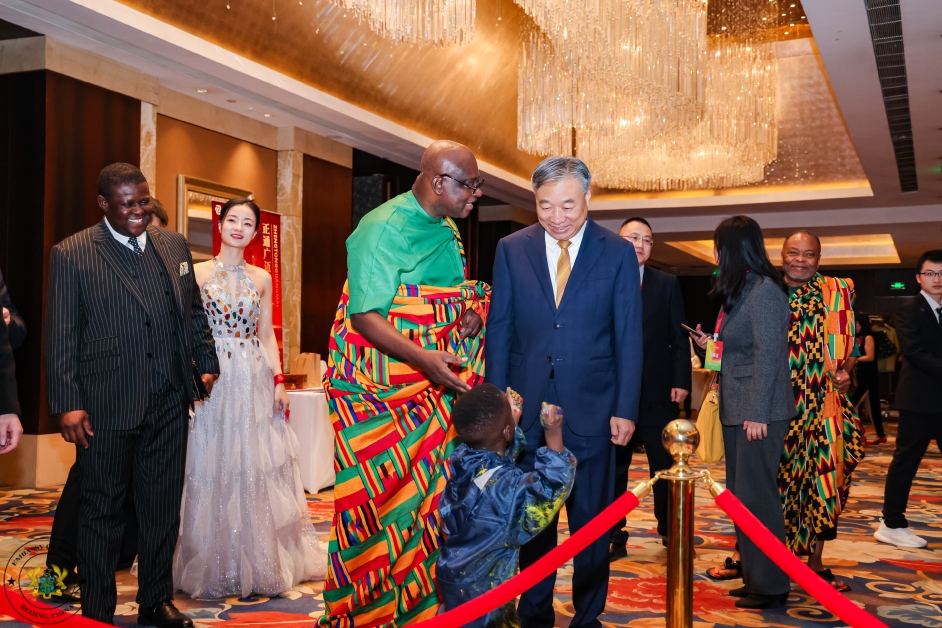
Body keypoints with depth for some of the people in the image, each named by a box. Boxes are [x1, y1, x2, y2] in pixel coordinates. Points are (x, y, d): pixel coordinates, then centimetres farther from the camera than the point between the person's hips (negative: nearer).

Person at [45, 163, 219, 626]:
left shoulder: (174, 245, 9)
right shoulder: (71, 254, -4)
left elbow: (194, 310, 18)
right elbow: (60, 337, -6)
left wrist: (205, 362, 11)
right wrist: (67, 403, -11)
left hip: (168, 403, 4)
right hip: (106, 407, -4)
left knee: (163, 506, 13)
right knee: (102, 510, 9)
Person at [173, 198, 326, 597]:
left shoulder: (261, 278, 10)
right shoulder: (198, 272, 2)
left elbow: (267, 335, 10)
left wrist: (278, 380, 1)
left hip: (254, 380, 2)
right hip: (211, 378, -2)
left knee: (256, 470, 5)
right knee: (213, 470, 1)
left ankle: (257, 564, 17)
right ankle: (215, 567, 14)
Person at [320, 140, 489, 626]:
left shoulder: (448, 231, 12)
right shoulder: (384, 228, -13)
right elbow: (365, 315, -18)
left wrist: (471, 311, -1)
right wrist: (422, 358, -31)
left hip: (437, 384, 8)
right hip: (379, 391, -7)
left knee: (432, 493, 9)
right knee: (381, 498, -2)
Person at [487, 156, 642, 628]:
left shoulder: (618, 253, -1)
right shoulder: (511, 250, 3)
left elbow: (628, 338, 0)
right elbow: (499, 331, 4)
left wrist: (626, 410, -4)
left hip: (590, 411, -1)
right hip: (527, 409, 1)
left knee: (592, 521, 9)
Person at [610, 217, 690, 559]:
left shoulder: (667, 283, 5)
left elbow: (679, 336, 3)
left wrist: (681, 381, -5)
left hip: (657, 390, 1)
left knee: (665, 465, 8)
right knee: (613, 466, 8)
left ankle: (669, 529, 23)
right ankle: (614, 535, 18)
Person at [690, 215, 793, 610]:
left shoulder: (764, 291, -13)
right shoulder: (741, 290, 14)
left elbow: (768, 354, -17)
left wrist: (757, 413, -19)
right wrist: (712, 344, 10)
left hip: (758, 412, -9)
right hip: (736, 410, 9)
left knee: (756, 496, -2)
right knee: (740, 495, 12)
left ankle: (770, 585, 8)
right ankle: (753, 576, 22)